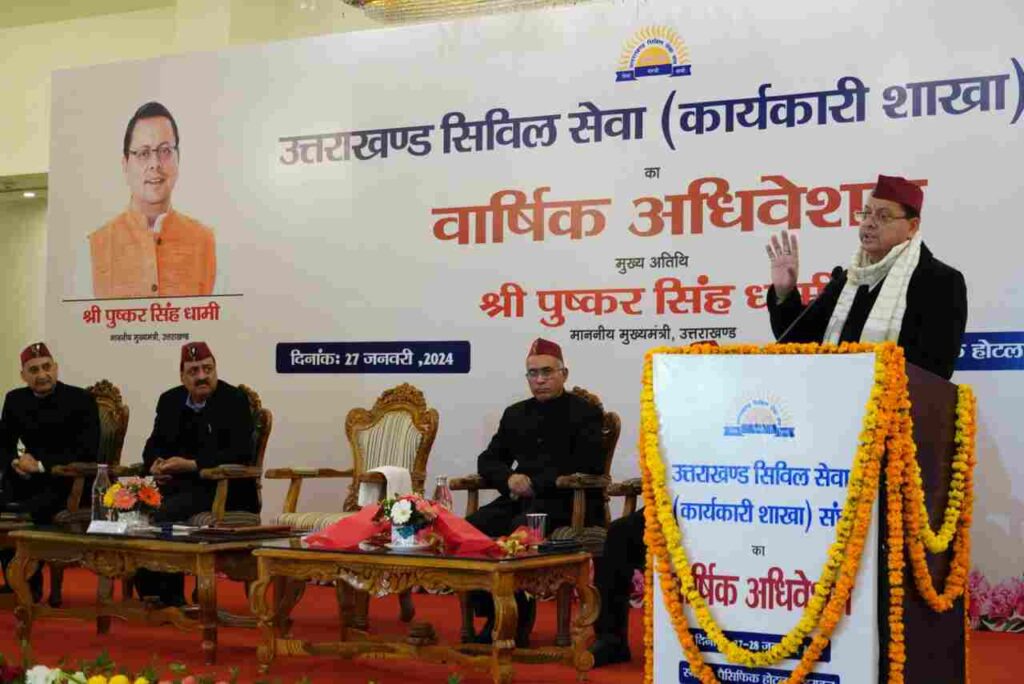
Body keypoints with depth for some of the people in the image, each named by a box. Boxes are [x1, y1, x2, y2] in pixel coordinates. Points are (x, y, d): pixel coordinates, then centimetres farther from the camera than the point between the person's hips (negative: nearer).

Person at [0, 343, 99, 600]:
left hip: (72, 481, -5)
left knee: (28, 512, -30)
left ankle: (30, 585, -13)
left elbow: (87, 452, -15)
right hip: (30, 480, 5)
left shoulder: (81, 400, -8)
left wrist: (41, 464, -20)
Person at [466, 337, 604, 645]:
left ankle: (516, 622, -21)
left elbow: (587, 466, -9)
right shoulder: (515, 414, 22)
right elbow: (488, 460, 20)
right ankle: (492, 615, -9)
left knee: (519, 530, -35)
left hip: (565, 502, -6)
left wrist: (536, 483, -15)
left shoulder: (584, 413, 4)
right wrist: (509, 478, -5)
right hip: (520, 499, 6)